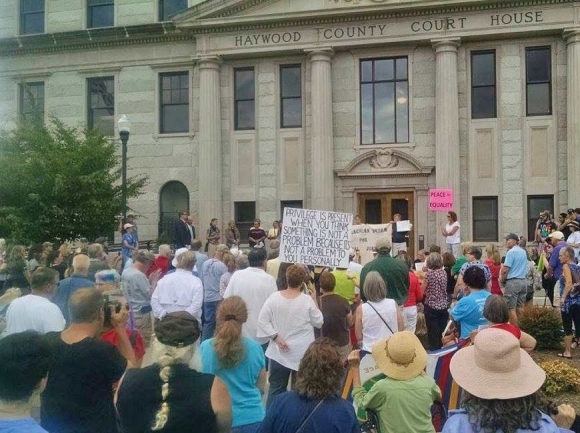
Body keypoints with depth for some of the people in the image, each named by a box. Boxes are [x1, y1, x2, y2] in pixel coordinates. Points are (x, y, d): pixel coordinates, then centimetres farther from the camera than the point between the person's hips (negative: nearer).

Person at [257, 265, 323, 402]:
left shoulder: (274, 298, -8)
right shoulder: (307, 300, -13)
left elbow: (262, 320, -8)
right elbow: (318, 322, -2)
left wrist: (276, 337, -7)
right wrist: (315, 301, 5)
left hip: (279, 352, 2)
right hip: (302, 353, -2)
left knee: (276, 389, 12)